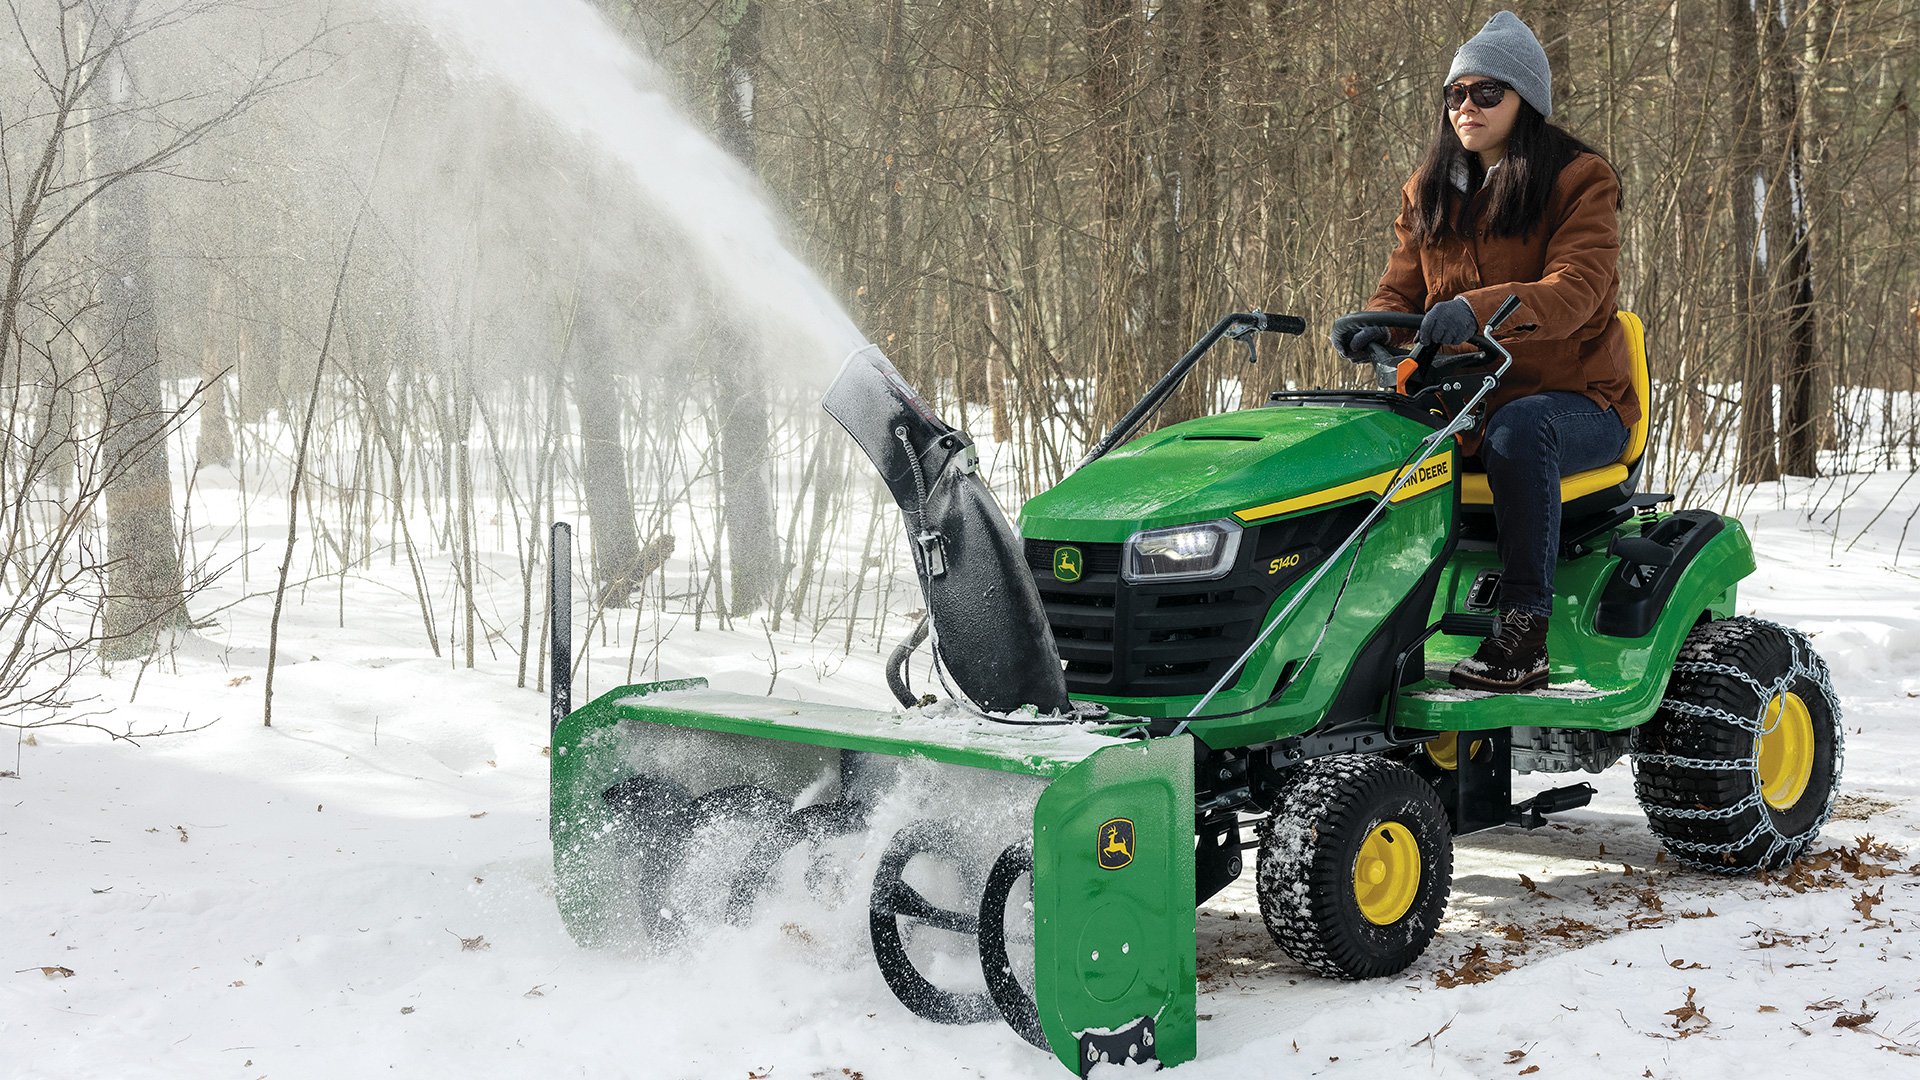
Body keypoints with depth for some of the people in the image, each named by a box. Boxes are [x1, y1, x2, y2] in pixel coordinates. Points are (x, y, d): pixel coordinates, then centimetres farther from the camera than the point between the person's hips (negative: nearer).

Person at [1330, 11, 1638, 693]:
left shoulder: (1578, 181, -4)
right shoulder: (1429, 192, 13)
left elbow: (1575, 290, -20)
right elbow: (1400, 291, 10)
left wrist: (1478, 309, -39)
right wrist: (1374, 328, -17)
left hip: (1574, 400, -5)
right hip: (1460, 400, 5)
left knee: (1517, 429, -38)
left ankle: (1525, 630, -33)